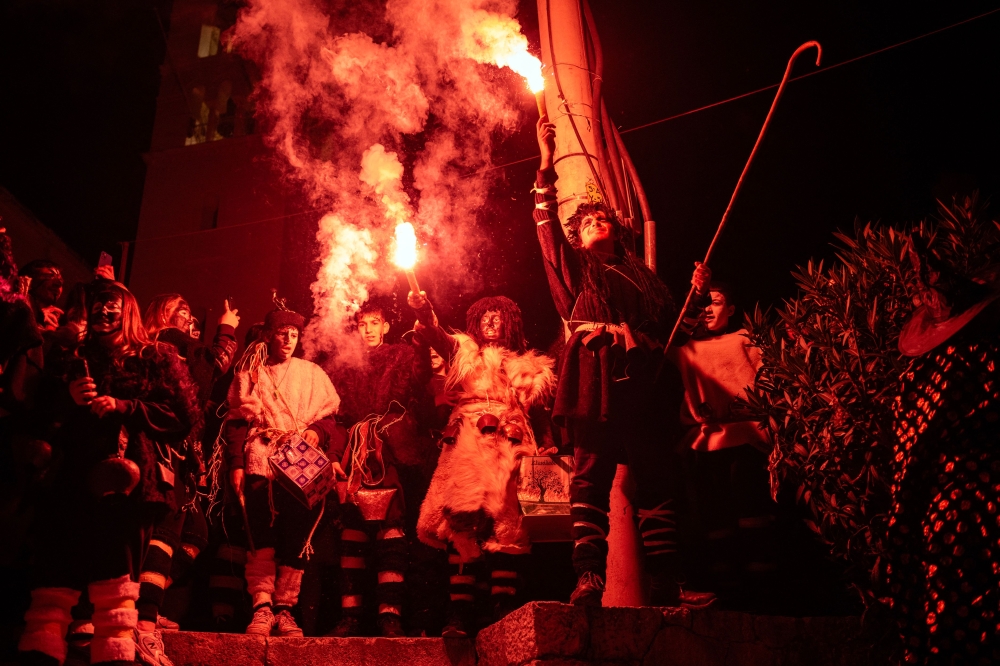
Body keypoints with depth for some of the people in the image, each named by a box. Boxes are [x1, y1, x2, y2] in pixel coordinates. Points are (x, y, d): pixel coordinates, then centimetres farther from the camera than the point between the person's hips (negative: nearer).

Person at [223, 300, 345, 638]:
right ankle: (261, 607, -18)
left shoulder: (312, 374, 21)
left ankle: (284, 608, -7)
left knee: (295, 535, -10)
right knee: (262, 532, -16)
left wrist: (318, 431, -8)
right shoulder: (250, 373, 18)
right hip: (262, 464, -1)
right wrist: (236, 464, -2)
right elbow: (237, 422, 11)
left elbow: (330, 418, 15)